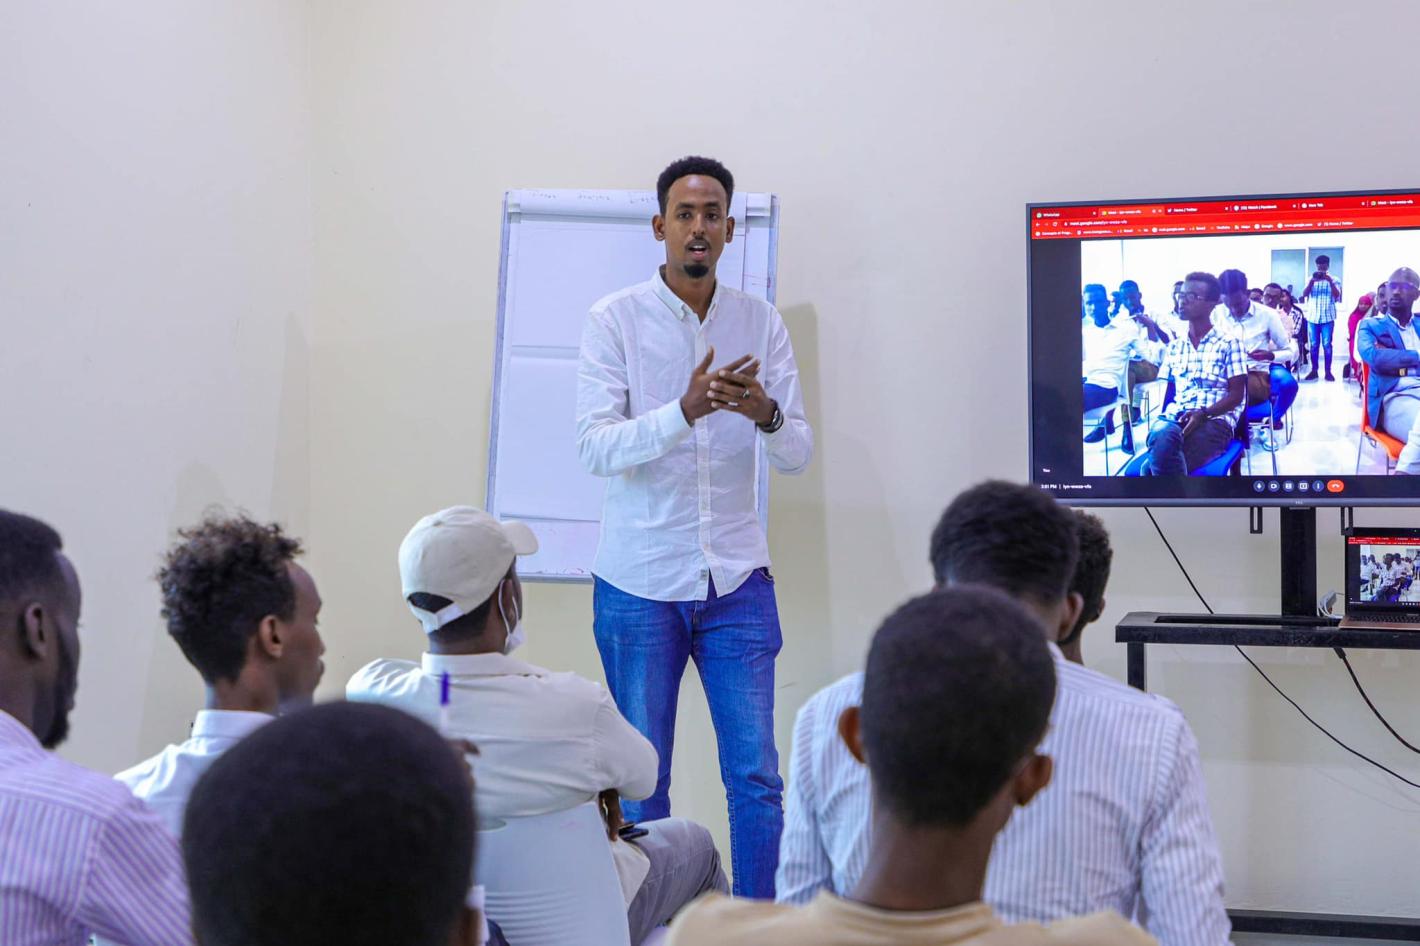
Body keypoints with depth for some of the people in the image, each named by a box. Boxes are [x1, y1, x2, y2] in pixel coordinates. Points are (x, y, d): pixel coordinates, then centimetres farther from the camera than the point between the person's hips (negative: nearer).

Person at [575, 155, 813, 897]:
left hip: (737, 583, 2)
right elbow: (594, 447, -14)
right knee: (642, 783, 7)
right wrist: (684, 411, -30)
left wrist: (767, 414, -23)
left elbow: (798, 454, 0)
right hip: (639, 584, -2)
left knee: (757, 777, 1)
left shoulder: (762, 324, 4)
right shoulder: (615, 320, -4)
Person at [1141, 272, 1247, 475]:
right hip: (1174, 418, 4)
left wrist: (1203, 413, -15)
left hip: (1214, 420, -4)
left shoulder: (1228, 343, 8)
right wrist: (1161, 416, -5)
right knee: (1162, 435, -41)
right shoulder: (1174, 347, 24)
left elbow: (1236, 396, 2)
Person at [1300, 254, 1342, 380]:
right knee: (1314, 345, 4)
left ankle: (1328, 371, -1)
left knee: (1327, 344, -4)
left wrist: (1330, 281, -18)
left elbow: (1337, 295, -9)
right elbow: (1304, 294, -2)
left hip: (1328, 317, -2)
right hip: (1313, 317, 2)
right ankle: (1314, 370, 10)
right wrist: (1312, 281, -15)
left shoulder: (1334, 280, 4)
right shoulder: (1311, 279, 9)